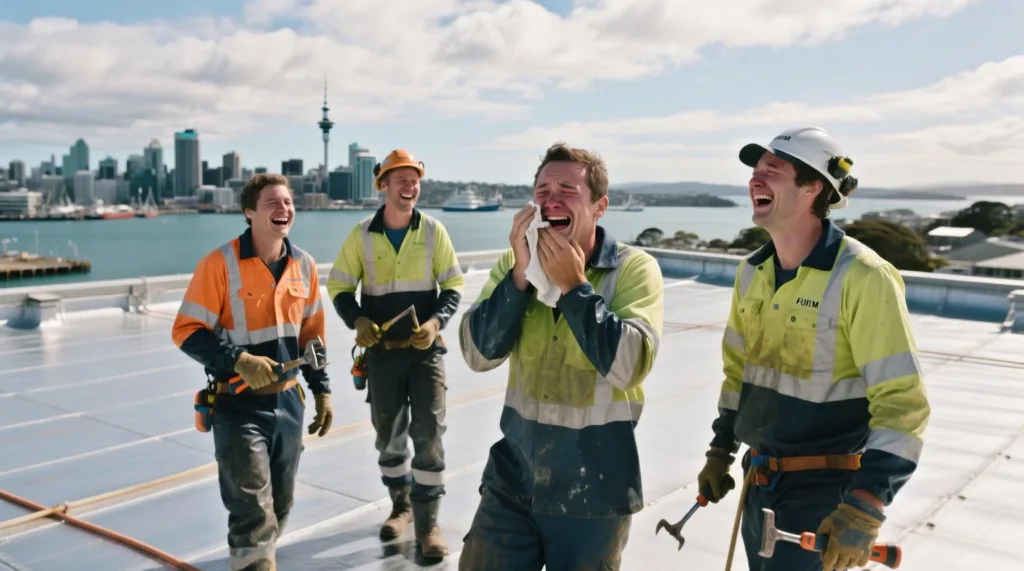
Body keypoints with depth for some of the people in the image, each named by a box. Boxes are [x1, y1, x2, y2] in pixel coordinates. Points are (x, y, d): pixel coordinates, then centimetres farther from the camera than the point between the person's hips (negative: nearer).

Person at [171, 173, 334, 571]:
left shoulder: (304, 265, 4)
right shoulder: (220, 263, -14)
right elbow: (186, 331, -13)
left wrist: (321, 389, 12)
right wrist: (238, 361, -25)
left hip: (288, 401, 6)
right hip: (239, 404, -6)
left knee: (280, 505, 17)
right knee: (253, 510, -9)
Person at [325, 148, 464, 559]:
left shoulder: (433, 230, -3)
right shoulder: (361, 235, -3)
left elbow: (454, 285, 1)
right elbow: (339, 287, 4)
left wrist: (436, 322, -17)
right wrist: (357, 321, -15)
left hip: (425, 351, -1)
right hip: (382, 352, 1)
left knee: (428, 433, -5)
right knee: (388, 433, 14)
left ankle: (427, 522, 7)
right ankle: (401, 505, 36)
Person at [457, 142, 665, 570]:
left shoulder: (633, 268, -11)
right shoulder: (515, 263, 0)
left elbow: (628, 366, -22)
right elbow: (478, 354, -10)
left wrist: (573, 285, -22)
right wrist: (521, 273, -19)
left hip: (593, 494, -3)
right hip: (512, 480, 3)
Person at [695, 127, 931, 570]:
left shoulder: (862, 276, -19)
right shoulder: (752, 271, 3)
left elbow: (902, 403, -21)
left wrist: (864, 507, -28)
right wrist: (720, 451, 16)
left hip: (824, 488, -6)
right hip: (760, 480, 7)